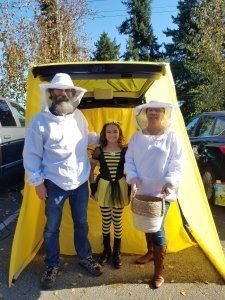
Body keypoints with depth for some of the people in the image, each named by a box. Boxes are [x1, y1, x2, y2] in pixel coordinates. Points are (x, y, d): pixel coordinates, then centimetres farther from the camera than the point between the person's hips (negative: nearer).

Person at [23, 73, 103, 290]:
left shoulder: (79, 116, 2)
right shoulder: (40, 120, -12)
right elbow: (31, 154, -8)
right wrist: (37, 182, -9)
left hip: (81, 182, 4)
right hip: (55, 184, -3)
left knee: (81, 223, 19)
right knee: (52, 227, 13)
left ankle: (84, 257, 41)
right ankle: (52, 265, 35)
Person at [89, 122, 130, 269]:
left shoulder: (125, 151, -6)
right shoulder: (99, 151, -6)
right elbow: (91, 170, 2)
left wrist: (129, 192, -1)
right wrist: (94, 189, -3)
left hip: (120, 187, 0)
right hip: (104, 187, 0)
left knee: (117, 221, 11)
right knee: (106, 221, 12)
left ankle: (117, 252, 30)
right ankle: (106, 250, 34)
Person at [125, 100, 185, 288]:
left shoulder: (172, 137, -6)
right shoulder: (137, 137, 4)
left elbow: (177, 164, -7)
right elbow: (129, 160, 6)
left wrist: (170, 182, -22)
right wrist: (132, 177, -10)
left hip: (162, 193, -4)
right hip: (142, 191, 4)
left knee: (158, 228, -4)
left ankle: (159, 270, 15)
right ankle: (151, 252, 44)